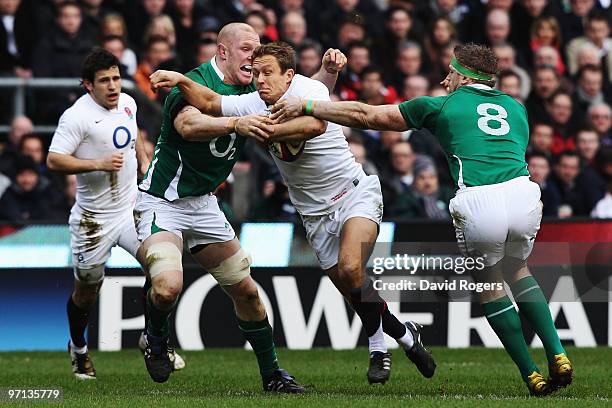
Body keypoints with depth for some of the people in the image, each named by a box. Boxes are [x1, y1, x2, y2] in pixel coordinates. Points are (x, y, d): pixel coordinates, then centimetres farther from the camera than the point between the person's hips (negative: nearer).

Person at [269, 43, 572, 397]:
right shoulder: (516, 108, 28)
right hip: (523, 194, 4)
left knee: (490, 285, 19)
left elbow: (367, 115, 20)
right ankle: (558, 356, 14)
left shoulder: (442, 106, 18)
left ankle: (531, 375, 16)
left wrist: (305, 106, 26)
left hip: (478, 205, -4)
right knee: (518, 271, 29)